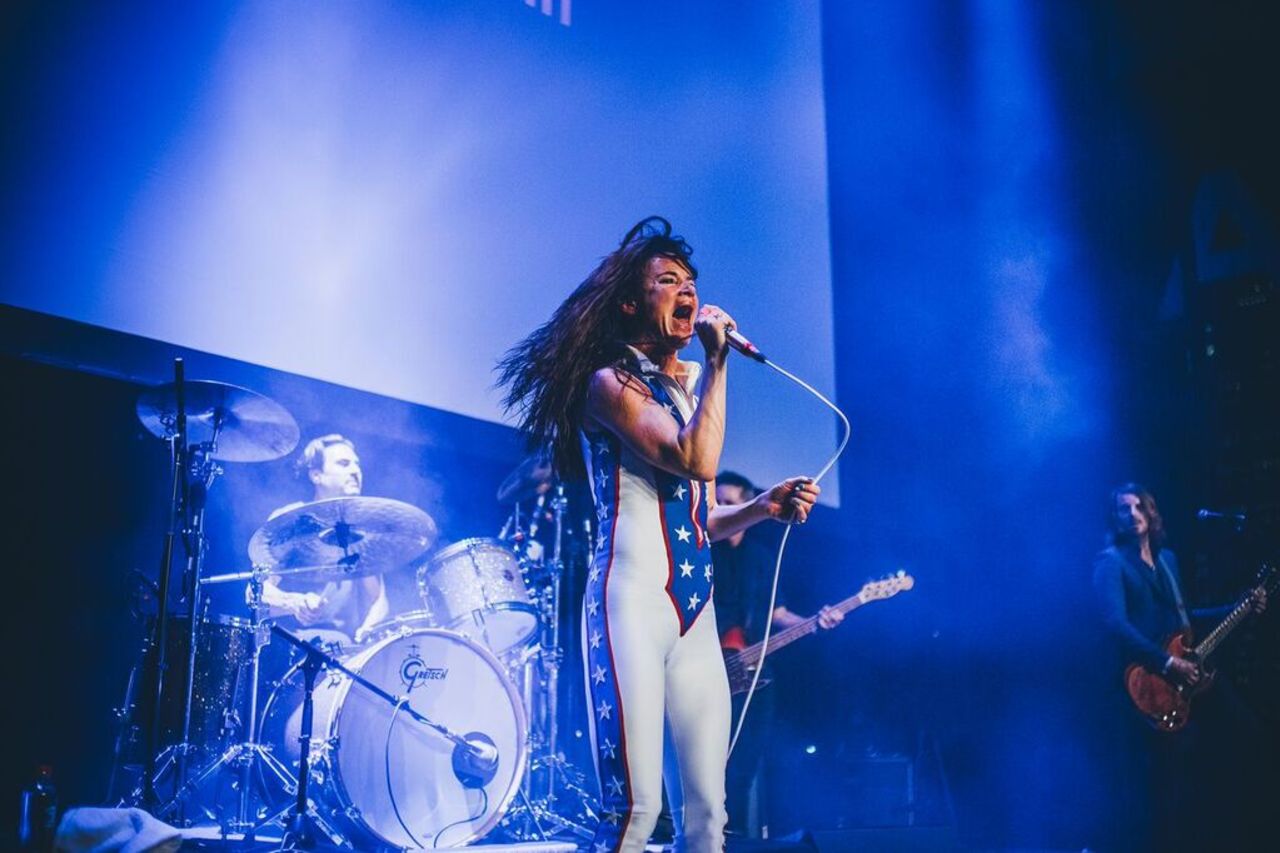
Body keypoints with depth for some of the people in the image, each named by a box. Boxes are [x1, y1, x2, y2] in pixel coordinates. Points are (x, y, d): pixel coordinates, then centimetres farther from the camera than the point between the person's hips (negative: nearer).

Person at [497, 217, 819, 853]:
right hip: (633, 598, -7)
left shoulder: (692, 387, 21)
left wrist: (763, 507, 9)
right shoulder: (610, 382, -2)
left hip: (696, 611, 8)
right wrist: (718, 360, -9)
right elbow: (697, 460, -18)